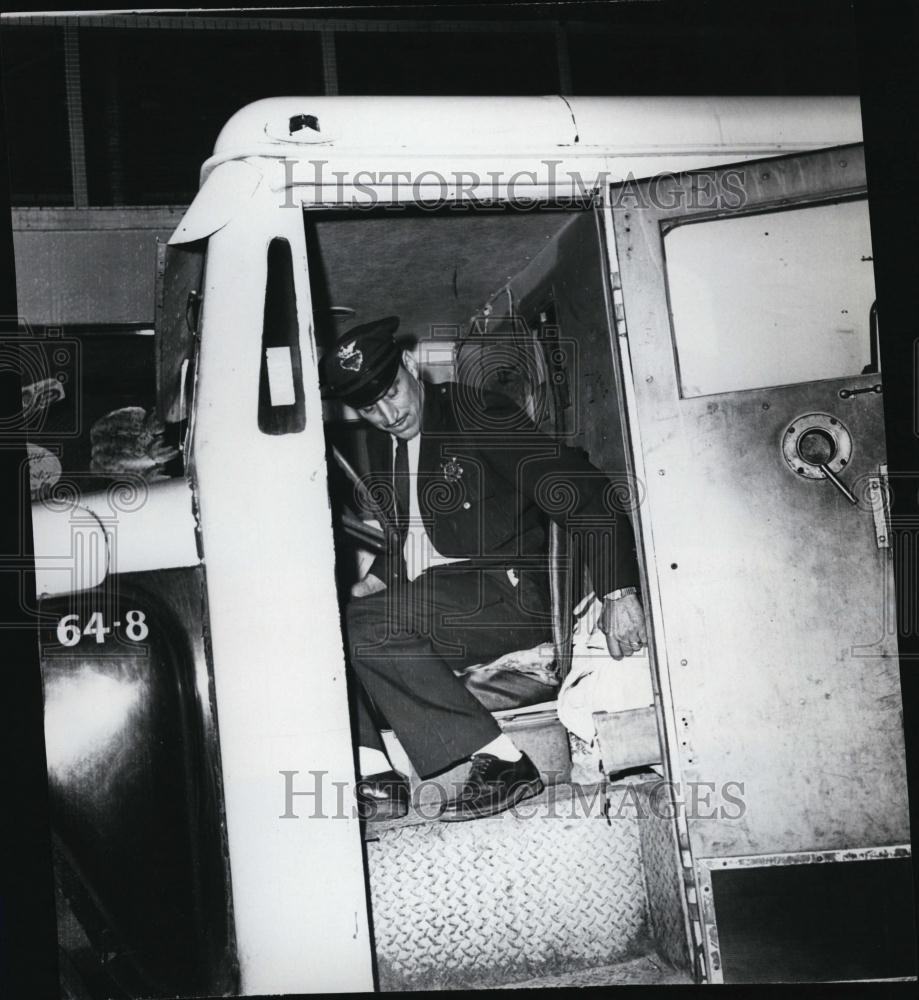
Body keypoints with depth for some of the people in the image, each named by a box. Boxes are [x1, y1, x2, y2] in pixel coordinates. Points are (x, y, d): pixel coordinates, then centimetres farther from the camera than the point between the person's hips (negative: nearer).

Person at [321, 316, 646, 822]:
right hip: (424, 601, 7)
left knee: (367, 624, -30)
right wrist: (369, 584, 7)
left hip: (506, 593, -7)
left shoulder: (477, 415, -6)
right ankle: (373, 775, -22)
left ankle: (501, 762, -26)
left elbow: (582, 492, -12)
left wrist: (618, 593, -21)